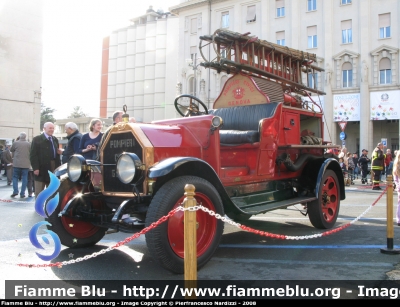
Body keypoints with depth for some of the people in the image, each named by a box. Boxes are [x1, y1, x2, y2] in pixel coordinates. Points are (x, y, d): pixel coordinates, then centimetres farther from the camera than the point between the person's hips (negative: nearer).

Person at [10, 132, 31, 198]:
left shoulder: (15, 143, -4)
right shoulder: (29, 144, -2)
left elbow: (11, 150, 13)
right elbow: (31, 153, 4)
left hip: (16, 163, 0)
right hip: (26, 164, 0)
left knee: (15, 177, 11)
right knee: (24, 178, 4)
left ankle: (15, 191, -2)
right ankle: (22, 193, 3)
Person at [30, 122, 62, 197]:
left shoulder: (55, 139, 15)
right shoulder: (37, 139, -4)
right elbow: (33, 155, -10)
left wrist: (58, 167, 6)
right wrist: (35, 168, -18)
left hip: (53, 169, 6)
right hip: (41, 169, -6)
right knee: (39, 192, 3)